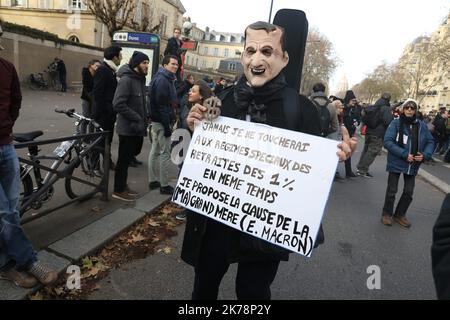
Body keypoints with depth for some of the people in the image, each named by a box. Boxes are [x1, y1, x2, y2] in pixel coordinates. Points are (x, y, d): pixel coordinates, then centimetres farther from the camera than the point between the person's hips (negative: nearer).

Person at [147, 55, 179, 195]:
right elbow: (161, 105, -23)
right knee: (165, 153, -5)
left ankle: (153, 180, 24)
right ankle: (164, 185, 3)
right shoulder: (163, 80, -16)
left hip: (157, 120, 11)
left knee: (155, 151, 14)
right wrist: (167, 126, -24)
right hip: (162, 121, -11)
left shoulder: (165, 79, 17)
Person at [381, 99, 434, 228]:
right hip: (396, 162, -4)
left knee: (409, 192, 12)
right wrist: (404, 154, -22)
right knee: (392, 191, 6)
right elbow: (387, 141, -17)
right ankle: (387, 214, 25)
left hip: (413, 165, 4)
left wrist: (425, 155, -10)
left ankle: (400, 214, 30)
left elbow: (430, 141, 9)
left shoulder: (422, 125, 1)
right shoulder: (396, 123, -10)